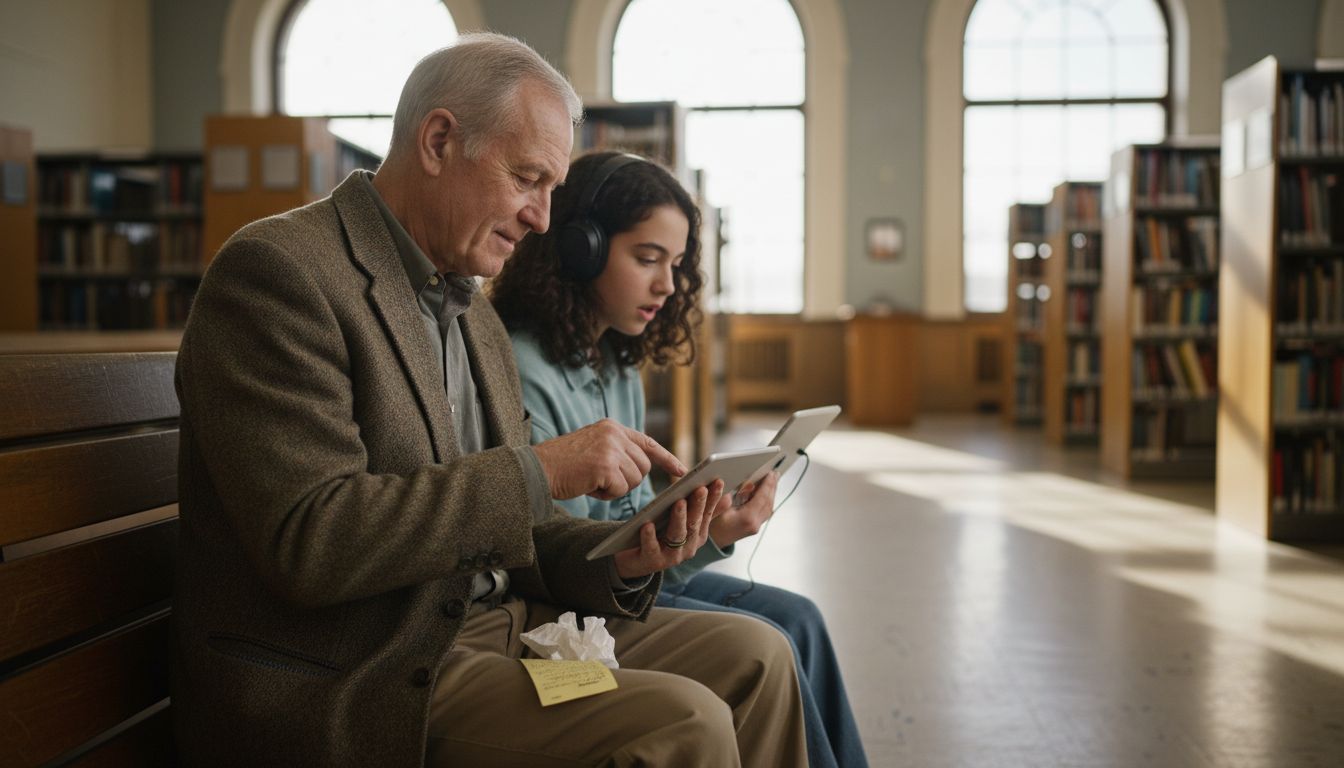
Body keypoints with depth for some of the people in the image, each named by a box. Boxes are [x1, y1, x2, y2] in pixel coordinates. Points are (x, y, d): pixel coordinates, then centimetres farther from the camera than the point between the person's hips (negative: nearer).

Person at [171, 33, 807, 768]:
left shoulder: (477, 320, 15)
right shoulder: (275, 271, -13)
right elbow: (308, 541, -23)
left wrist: (619, 560, -5)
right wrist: (540, 470, -23)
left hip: (490, 623, 9)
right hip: (351, 687, -8)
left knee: (751, 657, 3)